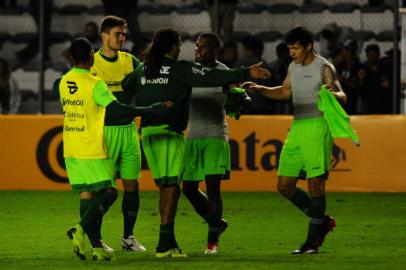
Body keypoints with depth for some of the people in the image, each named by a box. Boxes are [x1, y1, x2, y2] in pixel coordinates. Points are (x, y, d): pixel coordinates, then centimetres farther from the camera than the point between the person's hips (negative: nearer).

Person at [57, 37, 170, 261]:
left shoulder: (63, 82, 6)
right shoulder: (95, 84, -14)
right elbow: (119, 109, -21)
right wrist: (155, 109, -18)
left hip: (71, 150, 7)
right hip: (92, 150, -7)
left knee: (86, 195, 6)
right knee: (108, 192, 0)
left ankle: (96, 247, 3)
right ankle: (81, 230, -18)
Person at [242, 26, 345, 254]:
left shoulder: (324, 67, -6)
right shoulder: (294, 67, 15)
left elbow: (342, 96, -13)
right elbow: (285, 92, 31)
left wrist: (332, 94, -36)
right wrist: (259, 89, 18)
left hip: (318, 126, -8)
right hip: (297, 128, 8)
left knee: (315, 183, -8)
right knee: (285, 185, 4)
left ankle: (313, 241, -1)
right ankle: (322, 221, 20)